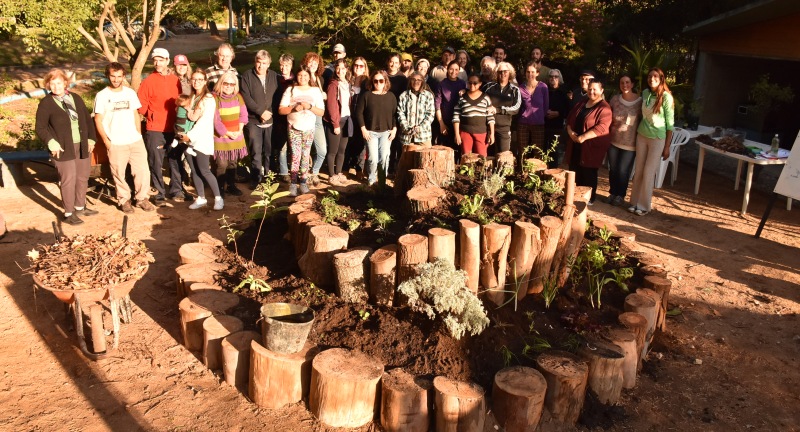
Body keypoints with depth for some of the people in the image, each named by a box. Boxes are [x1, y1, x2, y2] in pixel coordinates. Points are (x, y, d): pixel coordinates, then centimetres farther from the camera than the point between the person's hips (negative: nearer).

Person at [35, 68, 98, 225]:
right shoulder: (46, 103, -5)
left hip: (82, 146, 5)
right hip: (64, 149, -5)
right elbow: (40, 128, -4)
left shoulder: (76, 98, 10)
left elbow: (87, 119, 15)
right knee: (68, 180, -5)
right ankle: (69, 214, 4)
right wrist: (51, 143, -17)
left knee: (83, 177, 13)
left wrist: (91, 138, 6)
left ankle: (80, 207, 30)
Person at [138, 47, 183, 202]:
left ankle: (176, 190, 22)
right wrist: (152, 116, 2)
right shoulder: (148, 81, -4)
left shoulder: (175, 80, 6)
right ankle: (160, 192, 12)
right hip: (155, 129, -3)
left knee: (175, 160, 10)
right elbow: (141, 105, -3)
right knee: (156, 162, 1)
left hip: (174, 128, 3)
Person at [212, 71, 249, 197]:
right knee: (222, 164, -4)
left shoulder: (238, 97, 6)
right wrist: (228, 133, -10)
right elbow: (215, 120, -12)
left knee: (233, 163, 12)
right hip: (221, 138, -4)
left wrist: (239, 131, -7)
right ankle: (220, 188, 8)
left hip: (236, 137, 4)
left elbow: (243, 114, 5)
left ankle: (231, 185, 25)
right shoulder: (215, 98, -9)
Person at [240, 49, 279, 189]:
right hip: (254, 120, -3)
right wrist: (261, 111, -13)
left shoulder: (274, 76, 8)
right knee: (256, 151, -5)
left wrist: (270, 112, -3)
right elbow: (246, 97, -9)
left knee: (269, 150, 8)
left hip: (271, 120, 3)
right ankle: (256, 179, 3)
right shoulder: (247, 76, -1)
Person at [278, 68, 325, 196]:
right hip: (294, 128, -1)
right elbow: (281, 110, -2)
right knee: (295, 156, -7)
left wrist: (310, 107, -16)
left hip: (309, 128, 1)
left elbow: (321, 112, 0)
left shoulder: (315, 91, 4)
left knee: (305, 156, 7)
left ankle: (303, 181, 16)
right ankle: (293, 183, 1)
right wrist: (294, 108, -18)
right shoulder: (290, 90, 2)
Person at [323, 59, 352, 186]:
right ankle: (331, 176, 10)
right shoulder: (333, 84, -11)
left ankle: (338, 173, 24)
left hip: (346, 120, 7)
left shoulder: (347, 84, 11)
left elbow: (348, 103, 11)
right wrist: (335, 124, -16)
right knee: (333, 150, 1)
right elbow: (331, 105, -14)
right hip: (335, 121, -7)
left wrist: (348, 119, 2)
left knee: (342, 149, 12)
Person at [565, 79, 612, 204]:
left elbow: (601, 127, -22)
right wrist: (570, 131, -6)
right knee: (575, 171, 10)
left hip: (592, 146, -6)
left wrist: (583, 137, -27)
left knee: (588, 173, 2)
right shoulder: (581, 103, 13)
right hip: (575, 144, 6)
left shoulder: (604, 108, -10)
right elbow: (570, 118, 14)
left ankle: (589, 198, 17)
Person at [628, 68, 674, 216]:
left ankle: (644, 205, 10)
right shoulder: (645, 93, 2)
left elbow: (670, 123, -9)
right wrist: (635, 133, 10)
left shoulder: (666, 97, -11)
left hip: (658, 138, -4)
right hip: (642, 136, 4)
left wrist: (667, 146, -10)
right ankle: (635, 202, 17)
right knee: (639, 171, 7)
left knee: (648, 173, -1)